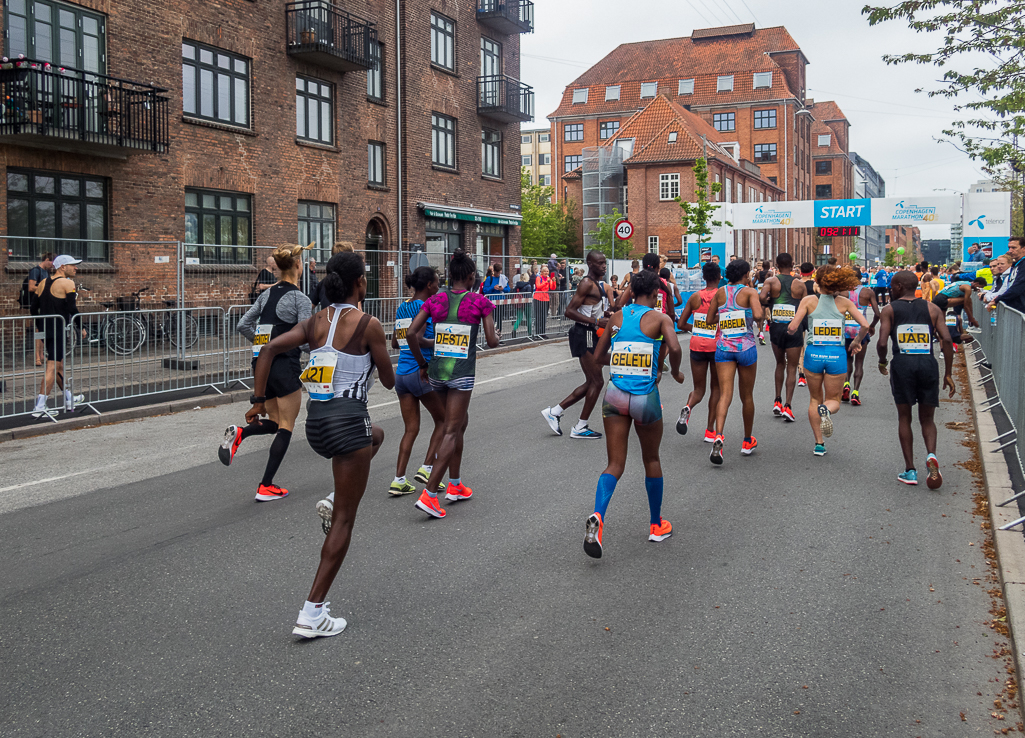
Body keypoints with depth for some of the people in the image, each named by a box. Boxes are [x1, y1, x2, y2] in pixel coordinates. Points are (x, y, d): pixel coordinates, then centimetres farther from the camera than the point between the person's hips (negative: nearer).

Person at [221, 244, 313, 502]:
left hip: (261, 364, 6)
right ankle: (266, 487, 2)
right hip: (285, 366, -6)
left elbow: (242, 326, 11)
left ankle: (239, 432, -10)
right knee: (286, 427, 5)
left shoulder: (266, 294, 9)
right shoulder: (300, 298, -10)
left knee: (275, 422, 21)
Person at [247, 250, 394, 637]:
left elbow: (269, 349, -1)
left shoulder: (315, 321, 8)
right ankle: (311, 614, 2)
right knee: (344, 520, 2)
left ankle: (334, 500, 19)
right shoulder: (368, 325, -8)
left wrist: (258, 399, 3)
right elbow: (389, 381, -1)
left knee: (375, 434, 38)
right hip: (348, 419, -7)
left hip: (315, 421, 7)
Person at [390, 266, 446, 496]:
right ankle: (427, 468, 6)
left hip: (401, 374, 8)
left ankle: (399, 480, 7)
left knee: (411, 429, 11)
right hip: (422, 373, -7)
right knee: (443, 420, 12)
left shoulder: (402, 308, 13)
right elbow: (416, 339, -23)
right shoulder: (423, 307, -11)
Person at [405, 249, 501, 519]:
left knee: (460, 421, 22)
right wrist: (497, 334, 19)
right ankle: (429, 494, -11)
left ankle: (455, 486, 27)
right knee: (452, 431, -3)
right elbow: (492, 341, -4)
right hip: (462, 372, -5)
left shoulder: (435, 300, 5)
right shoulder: (479, 302, -4)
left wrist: (422, 363, 10)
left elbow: (411, 333, -1)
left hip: (437, 369, 5)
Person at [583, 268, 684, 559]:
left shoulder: (617, 317, 8)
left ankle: (597, 517, -23)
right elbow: (674, 348, -21)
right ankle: (657, 525, 30)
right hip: (645, 397, -2)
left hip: (616, 396, 3)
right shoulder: (660, 318, -3)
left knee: (615, 464, 3)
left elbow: (598, 356, 14)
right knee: (651, 460, 18)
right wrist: (676, 372, -1)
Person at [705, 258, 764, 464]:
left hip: (723, 347, 2)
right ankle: (747, 441, 27)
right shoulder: (750, 292, -5)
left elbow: (710, 319, 12)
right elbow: (758, 315, -21)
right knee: (747, 396, 13)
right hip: (746, 347, -2)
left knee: (725, 395, -6)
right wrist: (760, 319, 0)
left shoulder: (720, 292, 7)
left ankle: (718, 436, -29)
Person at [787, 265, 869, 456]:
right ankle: (827, 410, -24)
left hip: (814, 353, 0)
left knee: (815, 399, 17)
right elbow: (865, 326, -4)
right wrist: (856, 341, 14)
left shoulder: (809, 301, -3)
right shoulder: (844, 302, 1)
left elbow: (792, 328, -8)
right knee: (834, 399, 14)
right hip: (837, 355, 0)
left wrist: (792, 332, 15)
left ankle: (819, 443, 13)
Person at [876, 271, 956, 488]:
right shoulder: (932, 308, 10)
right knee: (927, 418, 15)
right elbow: (946, 340, 1)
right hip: (928, 364, 2)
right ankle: (931, 454, -13)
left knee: (904, 417, 11)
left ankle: (910, 470, 10)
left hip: (902, 364, -2)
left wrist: (882, 363, 13)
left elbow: (882, 343, -7)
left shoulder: (890, 309, 4)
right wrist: (948, 374, 5)